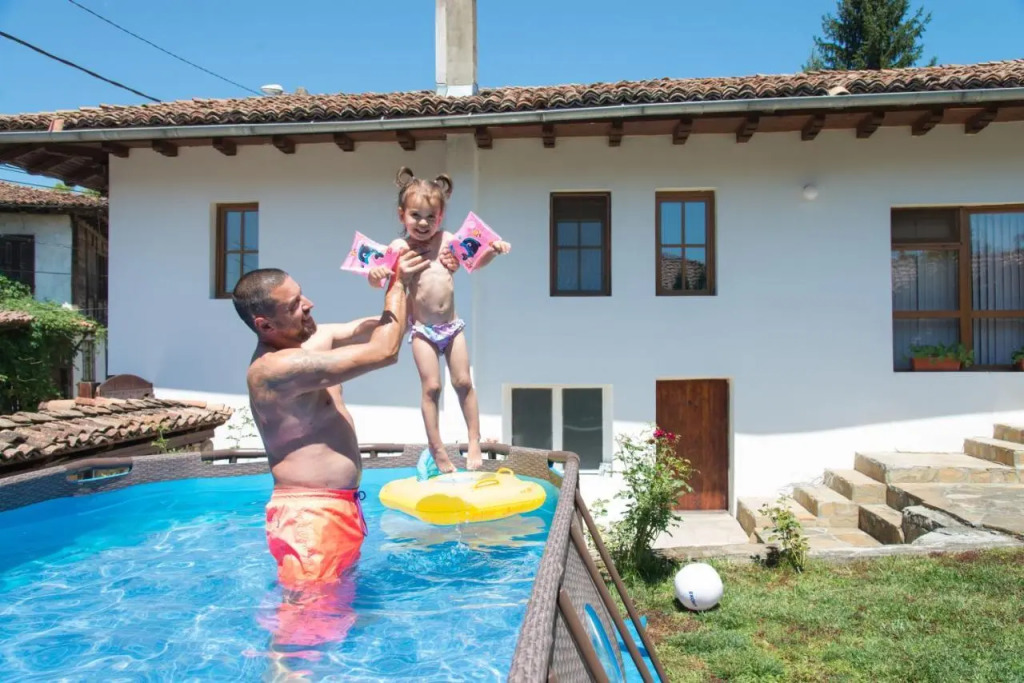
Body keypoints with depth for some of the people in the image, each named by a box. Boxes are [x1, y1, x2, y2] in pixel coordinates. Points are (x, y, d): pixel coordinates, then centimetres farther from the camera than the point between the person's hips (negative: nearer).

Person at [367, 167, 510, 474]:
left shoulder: (447, 240, 2)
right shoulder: (400, 247, -6)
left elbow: (473, 263, 14)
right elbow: (380, 281, -10)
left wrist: (493, 250, -3)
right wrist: (375, 274, -32)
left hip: (452, 325, 3)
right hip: (422, 329, -3)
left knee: (463, 382, 7)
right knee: (431, 386, -1)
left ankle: (474, 441, 20)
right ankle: (437, 449, 12)